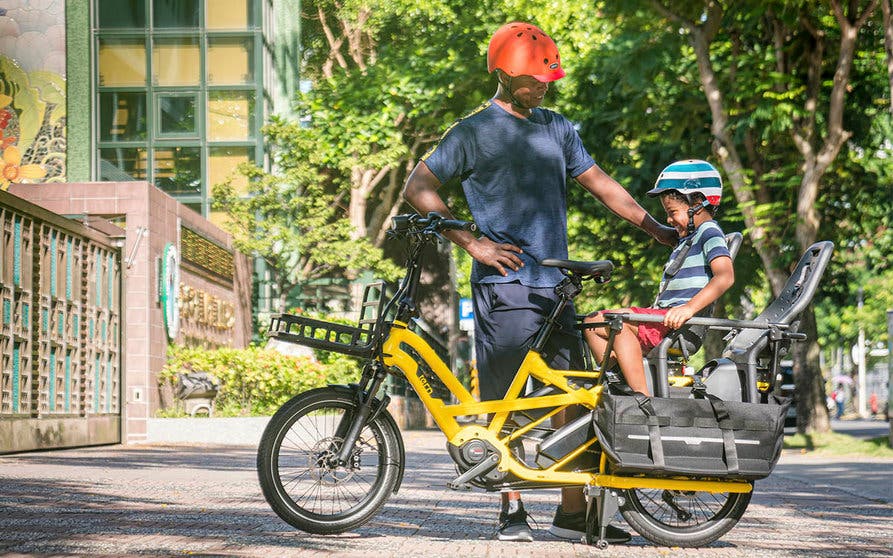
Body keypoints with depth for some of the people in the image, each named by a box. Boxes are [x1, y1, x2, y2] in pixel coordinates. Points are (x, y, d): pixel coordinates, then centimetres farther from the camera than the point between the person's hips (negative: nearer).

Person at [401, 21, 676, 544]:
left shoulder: (558, 128, 15)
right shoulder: (474, 132, -2)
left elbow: (601, 184, 16)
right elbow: (419, 188, -4)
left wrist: (661, 230, 11)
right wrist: (473, 243, -10)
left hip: (555, 284, 6)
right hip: (504, 283, -6)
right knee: (503, 402, -1)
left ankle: (573, 511, 9)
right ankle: (512, 509, 7)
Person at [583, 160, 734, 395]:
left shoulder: (709, 232, -4)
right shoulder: (688, 238, 28)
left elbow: (725, 276, -21)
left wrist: (689, 308, -31)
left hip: (681, 326, -10)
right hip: (664, 321, 10)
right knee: (593, 322, 5)